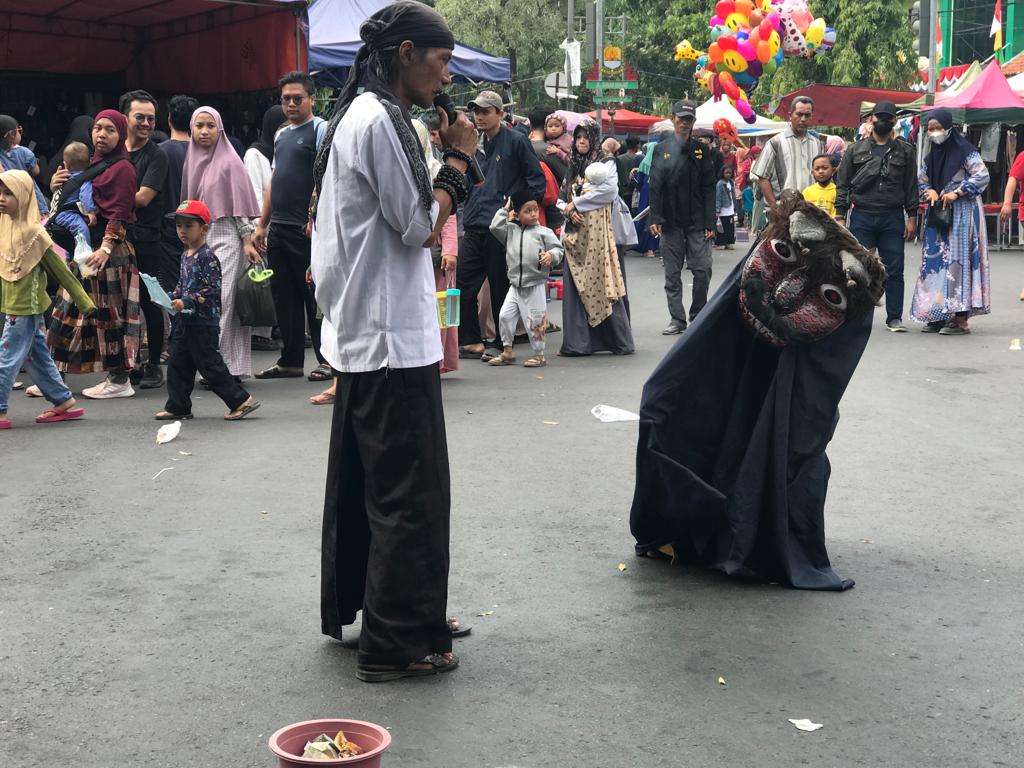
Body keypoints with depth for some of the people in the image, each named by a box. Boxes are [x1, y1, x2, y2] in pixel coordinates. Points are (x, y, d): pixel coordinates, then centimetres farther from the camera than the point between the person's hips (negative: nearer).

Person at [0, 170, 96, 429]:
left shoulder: (33, 232, -16)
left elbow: (60, 269, -13)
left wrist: (84, 302, -10)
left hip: (25, 306, -8)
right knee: (37, 356, 14)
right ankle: (64, 401, 22)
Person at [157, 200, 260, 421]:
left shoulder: (207, 257, -14)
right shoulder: (185, 255, 13)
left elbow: (213, 290, -20)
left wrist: (187, 301, -24)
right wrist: (171, 298, 6)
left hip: (204, 322, -9)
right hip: (185, 320, 9)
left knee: (210, 365, -5)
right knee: (177, 365, 10)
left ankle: (241, 400, 2)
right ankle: (177, 407, 19)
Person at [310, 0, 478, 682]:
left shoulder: (358, 116, 15)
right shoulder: (382, 121, -16)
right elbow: (422, 226, -16)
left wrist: (448, 159, 9)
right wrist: (458, 159, -5)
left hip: (361, 333, 11)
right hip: (394, 338, -11)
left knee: (362, 478, 19)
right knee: (411, 491, -5)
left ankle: (349, 606, 31)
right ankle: (399, 643, 1)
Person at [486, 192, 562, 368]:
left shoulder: (544, 232, -2)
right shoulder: (511, 231, 10)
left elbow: (557, 249, -3)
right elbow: (495, 227, 3)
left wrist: (551, 255, -24)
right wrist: (504, 210, 6)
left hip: (536, 285, -4)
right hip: (515, 285, 4)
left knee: (535, 320, 1)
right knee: (505, 315, 1)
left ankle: (539, 355, 14)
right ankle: (507, 351, 15)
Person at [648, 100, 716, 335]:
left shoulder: (701, 150, 7)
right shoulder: (662, 149, 5)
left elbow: (709, 189, 4)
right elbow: (655, 186, 1)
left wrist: (710, 223, -3)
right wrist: (655, 218, -8)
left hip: (697, 222, 0)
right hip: (671, 221, 0)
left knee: (703, 269, -5)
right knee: (672, 273, 3)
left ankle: (698, 316, 11)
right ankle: (677, 319, 10)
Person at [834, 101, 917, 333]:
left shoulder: (905, 151, 11)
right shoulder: (856, 150, 9)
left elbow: (911, 186, 10)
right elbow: (842, 184, 8)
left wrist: (912, 217, 2)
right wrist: (840, 216, 0)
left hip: (892, 218, 0)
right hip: (862, 218, 0)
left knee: (894, 270, 1)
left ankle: (894, 317, 8)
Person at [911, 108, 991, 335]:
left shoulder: (965, 151, -8)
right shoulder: (932, 154, 12)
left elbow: (982, 176, -14)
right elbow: (922, 180, 21)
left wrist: (956, 193, -18)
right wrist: (930, 191, -1)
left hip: (962, 213, -7)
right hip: (938, 214, 7)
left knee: (958, 259, -9)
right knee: (935, 260, 3)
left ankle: (960, 318, -8)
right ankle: (938, 314, 8)